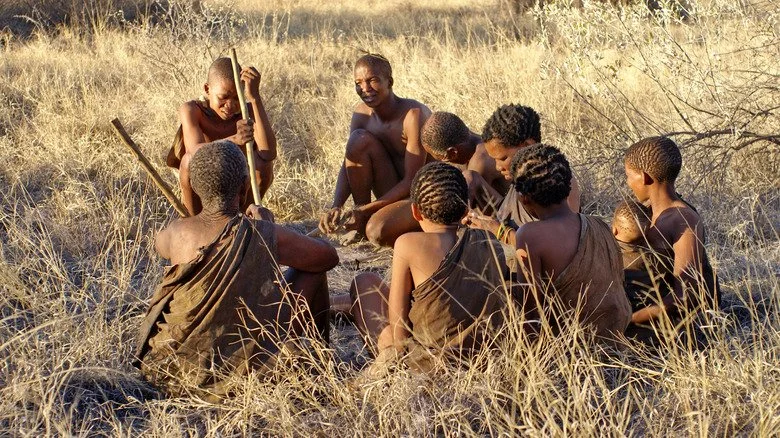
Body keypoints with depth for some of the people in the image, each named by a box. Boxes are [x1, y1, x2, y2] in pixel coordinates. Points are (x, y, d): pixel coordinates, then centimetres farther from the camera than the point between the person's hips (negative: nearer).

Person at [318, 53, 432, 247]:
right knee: (359, 139, -18)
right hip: (394, 191, 6)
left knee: (378, 230, -34)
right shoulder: (362, 113, -3)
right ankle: (361, 225, -8)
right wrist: (336, 207, -24)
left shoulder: (414, 114, -23)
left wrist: (365, 210, -27)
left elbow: (412, 180, -24)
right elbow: (348, 166, -5)